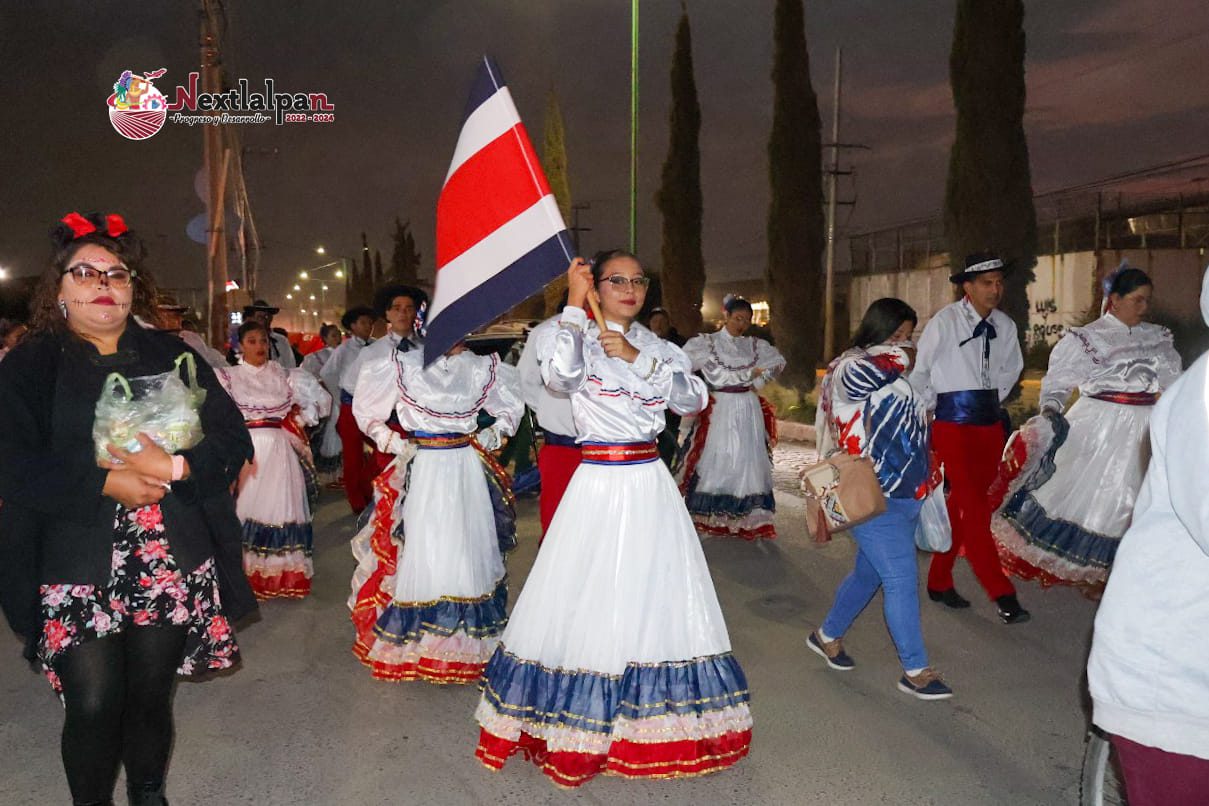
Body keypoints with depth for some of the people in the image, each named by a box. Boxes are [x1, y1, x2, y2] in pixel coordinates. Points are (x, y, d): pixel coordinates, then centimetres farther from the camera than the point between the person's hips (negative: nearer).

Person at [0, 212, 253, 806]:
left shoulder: (169, 355, 9)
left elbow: (232, 439, 2)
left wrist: (174, 469, -14)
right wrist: (108, 483, -14)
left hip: (169, 562, 2)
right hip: (75, 566, -1)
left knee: (151, 696, 9)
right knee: (93, 704, -3)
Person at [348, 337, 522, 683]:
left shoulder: (482, 368, 3)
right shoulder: (404, 365, -2)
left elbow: (511, 407, 19)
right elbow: (367, 412, 9)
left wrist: (494, 434, 4)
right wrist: (392, 442, -2)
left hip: (467, 471, 2)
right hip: (421, 472, -2)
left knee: (469, 550, 7)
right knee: (419, 551, 2)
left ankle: (468, 643, 20)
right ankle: (409, 644, 16)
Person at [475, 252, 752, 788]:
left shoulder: (656, 346, 11)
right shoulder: (579, 339, 0)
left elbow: (695, 398, -4)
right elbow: (560, 374, -24)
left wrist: (637, 358, -12)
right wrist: (574, 305, -18)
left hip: (651, 486, 4)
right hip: (598, 486, -4)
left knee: (656, 598, 7)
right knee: (590, 600, 0)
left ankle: (654, 720, 22)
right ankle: (580, 728, 16)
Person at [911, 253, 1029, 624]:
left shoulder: (1005, 326, 5)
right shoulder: (944, 322, -10)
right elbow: (919, 371, -1)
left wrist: (994, 399, 15)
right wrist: (928, 410, 5)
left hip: (990, 421, 6)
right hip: (954, 421, -6)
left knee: (962, 504, 11)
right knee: (975, 508, -9)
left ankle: (939, 581, 23)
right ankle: (1002, 594, -6)